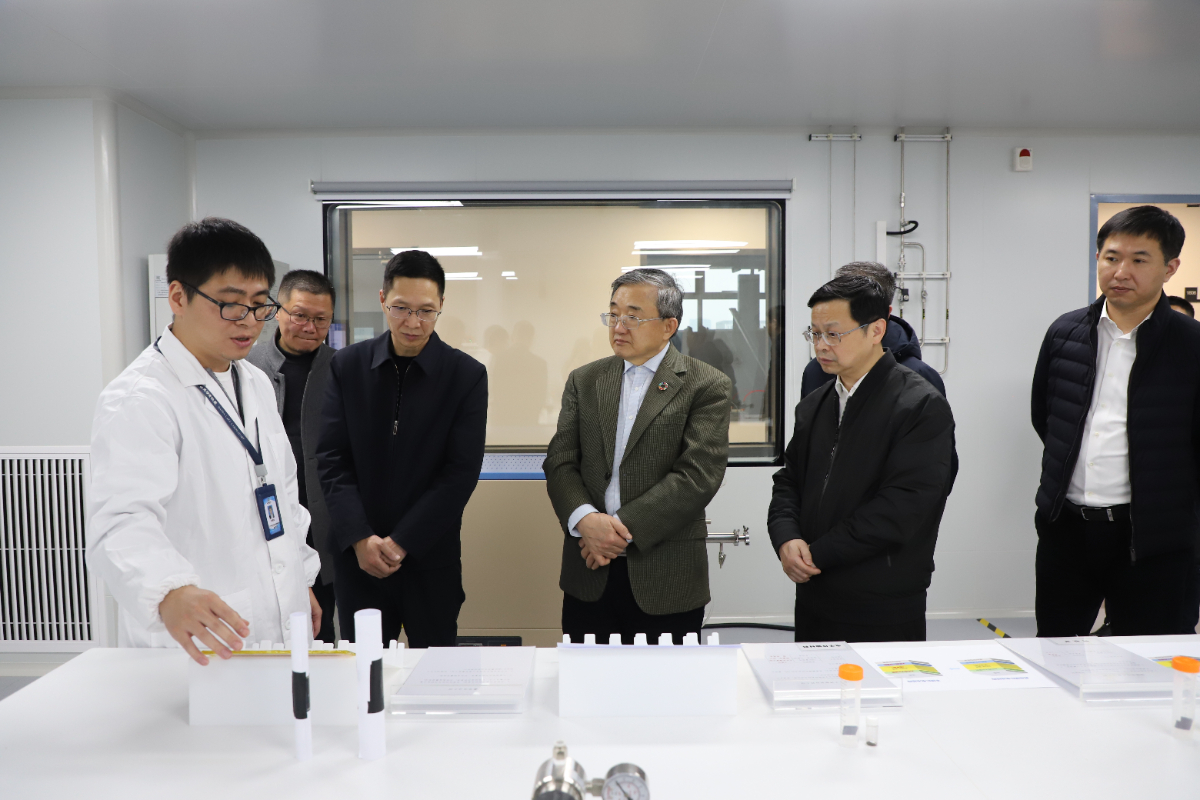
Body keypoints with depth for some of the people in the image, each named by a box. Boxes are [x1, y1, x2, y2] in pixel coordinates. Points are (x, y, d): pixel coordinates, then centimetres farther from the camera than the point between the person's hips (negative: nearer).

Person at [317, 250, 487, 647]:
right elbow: (331, 458, -1)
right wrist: (360, 538, -11)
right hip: (357, 557, 2)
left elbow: (461, 473, -8)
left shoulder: (467, 375, -4)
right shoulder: (347, 366, 2)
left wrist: (401, 542, -12)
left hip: (430, 558, -1)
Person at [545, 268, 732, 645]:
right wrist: (584, 519, -16)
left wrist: (624, 527, -16)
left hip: (666, 576, -3)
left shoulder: (706, 385, -3)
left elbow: (698, 475, -13)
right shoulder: (584, 381, 10)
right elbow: (559, 462, 3)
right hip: (588, 575, 3)